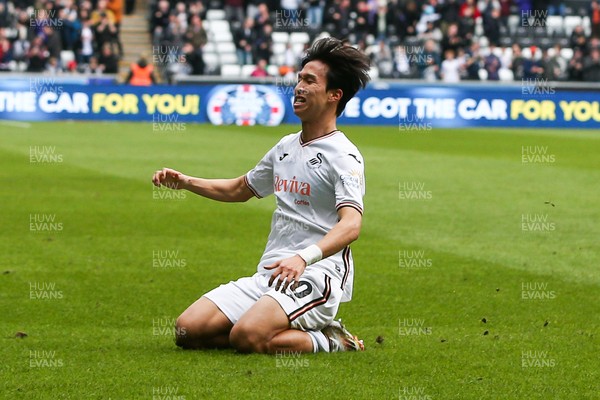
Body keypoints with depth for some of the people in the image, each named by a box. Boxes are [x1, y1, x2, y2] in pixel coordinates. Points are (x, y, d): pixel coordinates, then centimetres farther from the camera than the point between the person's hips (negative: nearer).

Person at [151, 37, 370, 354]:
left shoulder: (343, 156, -8)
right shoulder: (286, 147, 18)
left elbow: (351, 224, -24)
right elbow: (239, 189, 35)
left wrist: (304, 258, -39)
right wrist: (185, 182, 20)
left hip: (316, 278, -8)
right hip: (268, 275, 8)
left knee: (248, 336, -32)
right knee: (188, 330, -6)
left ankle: (326, 341, -5)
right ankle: (297, 333, 6)